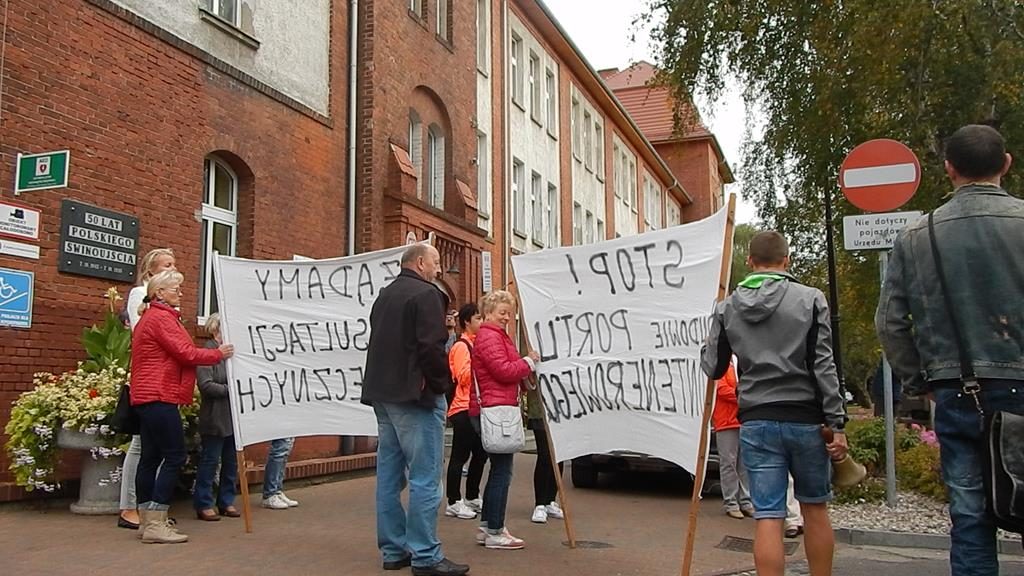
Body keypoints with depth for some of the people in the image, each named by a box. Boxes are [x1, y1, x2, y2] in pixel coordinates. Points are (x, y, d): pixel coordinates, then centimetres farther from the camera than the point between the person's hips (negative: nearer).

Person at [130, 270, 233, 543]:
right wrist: (218, 354, -6)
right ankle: (155, 525, -11)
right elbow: (185, 353, -16)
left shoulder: (150, 317, 23)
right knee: (174, 456, -10)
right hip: (159, 397, -11)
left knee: (151, 457, 10)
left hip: (146, 397, 11)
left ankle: (147, 520, 14)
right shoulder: (161, 317, -11)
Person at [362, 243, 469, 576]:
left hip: (383, 394, 9)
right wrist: (444, 382, -6)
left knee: (389, 475, 10)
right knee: (424, 479, -6)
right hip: (416, 395, -9)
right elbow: (432, 347, -18)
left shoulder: (384, 296, 19)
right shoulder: (426, 294, -9)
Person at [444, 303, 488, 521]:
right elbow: (463, 377, -18)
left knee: (480, 454, 14)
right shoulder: (461, 346, -10)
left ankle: (472, 497, 26)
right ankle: (453, 502, 3)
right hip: (463, 409, -9)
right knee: (460, 456, -4)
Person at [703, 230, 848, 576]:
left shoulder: (727, 308, 4)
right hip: (805, 419, 0)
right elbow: (823, 366, -6)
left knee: (768, 517, 0)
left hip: (756, 422, 1)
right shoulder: (810, 300, -2)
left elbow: (712, 368, 9)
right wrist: (837, 423, -4)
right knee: (815, 509, 16)